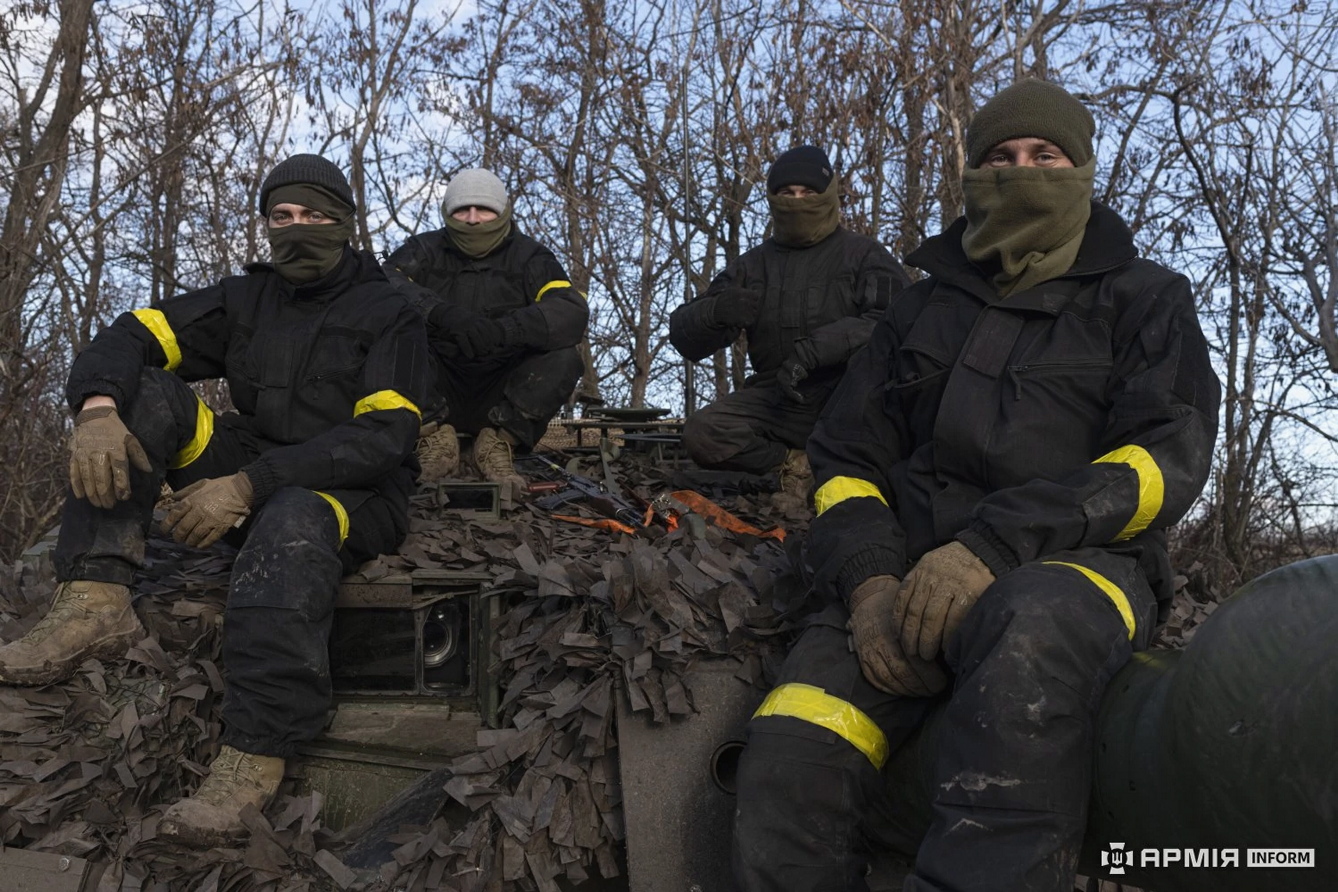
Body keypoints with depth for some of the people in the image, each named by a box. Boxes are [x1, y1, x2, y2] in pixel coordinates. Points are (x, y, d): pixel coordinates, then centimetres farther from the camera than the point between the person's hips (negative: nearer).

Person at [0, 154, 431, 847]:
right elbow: (128, 337, 1)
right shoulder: (247, 299, 9)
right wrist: (96, 410, -25)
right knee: (142, 392, -13)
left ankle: (249, 768, -44)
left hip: (356, 495, -5)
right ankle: (94, 604, -28)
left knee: (291, 528, -41)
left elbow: (382, 438, -18)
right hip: (252, 478, 6)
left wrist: (247, 484, -27)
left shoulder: (388, 315, -5)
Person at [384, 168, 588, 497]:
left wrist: (501, 329, -36)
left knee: (564, 359, -24)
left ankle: (500, 441, -16)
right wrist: (439, 312, -39)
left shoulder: (529, 257, 0)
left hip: (502, 400, 0)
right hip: (436, 396, 0)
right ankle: (432, 433, -17)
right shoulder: (424, 251, 2)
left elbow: (572, 313, -19)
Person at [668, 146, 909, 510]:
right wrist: (717, 312, -18)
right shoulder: (752, 266, 12)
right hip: (777, 399, 2)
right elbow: (685, 337, 6)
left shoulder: (864, 255, 4)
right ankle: (797, 463, -3)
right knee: (702, 434, -24)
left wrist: (812, 349, -28)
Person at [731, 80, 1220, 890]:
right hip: (912, 576, 3)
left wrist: (991, 547, -20)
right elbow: (848, 458, 15)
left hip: (1077, 563, -2)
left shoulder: (1146, 300, 13)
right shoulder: (924, 307, 22)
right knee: (790, 764, -27)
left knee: (1025, 643, -41)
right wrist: (870, 581, -8)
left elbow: (1167, 456, -4)